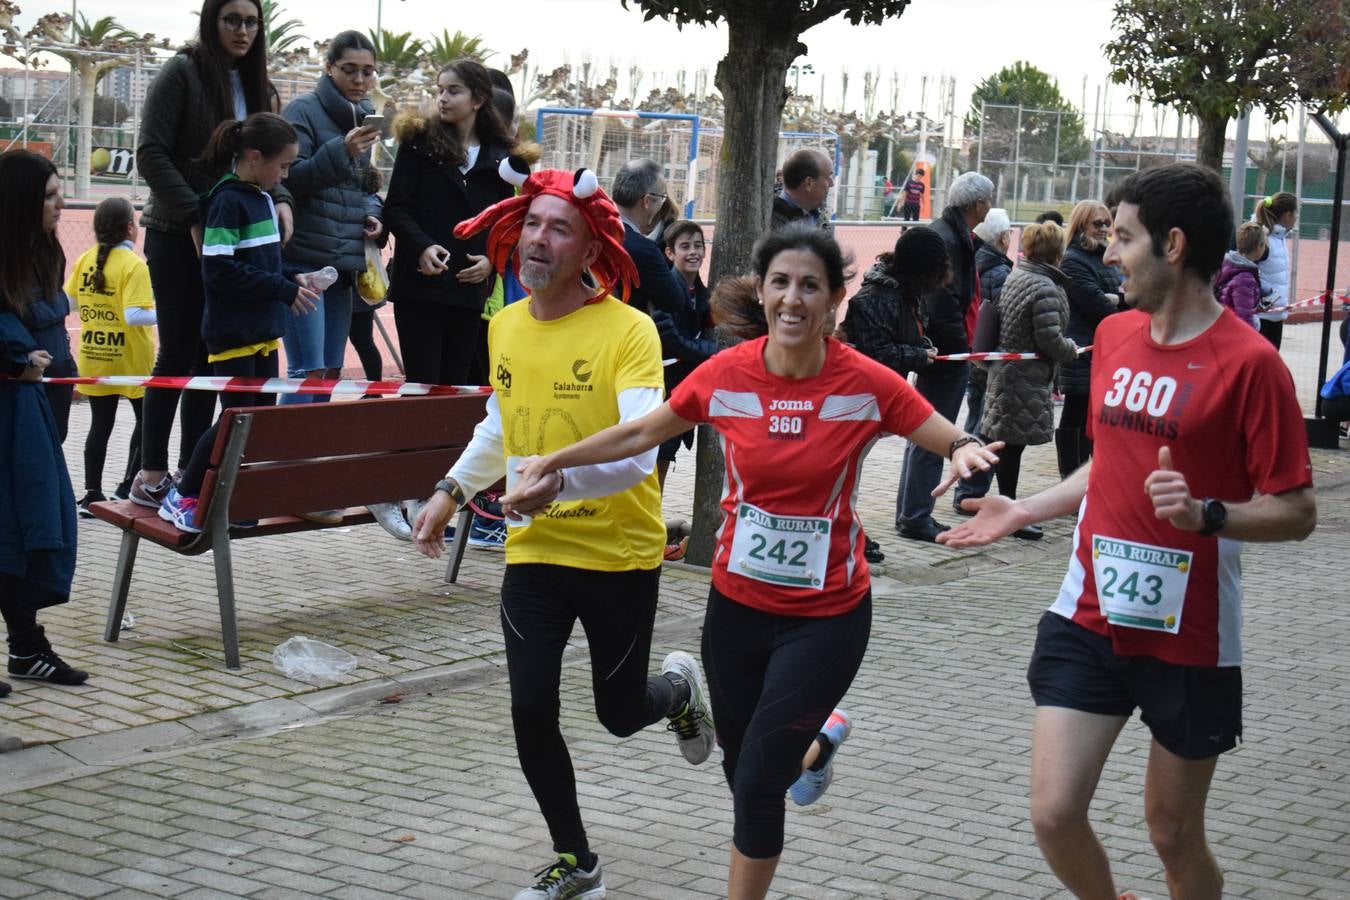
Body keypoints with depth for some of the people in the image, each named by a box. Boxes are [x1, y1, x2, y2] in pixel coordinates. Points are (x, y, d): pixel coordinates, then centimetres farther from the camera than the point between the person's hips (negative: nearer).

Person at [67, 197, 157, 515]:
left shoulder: (84, 260, 0)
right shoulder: (134, 265, -16)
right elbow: (134, 316, -23)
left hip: (94, 358, 5)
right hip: (130, 359, -5)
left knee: (100, 424, 11)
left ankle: (92, 495, 11)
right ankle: (130, 485, 9)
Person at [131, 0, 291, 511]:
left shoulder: (256, 86, 12)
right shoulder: (183, 73, -7)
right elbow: (151, 154, -13)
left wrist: (280, 199, -7)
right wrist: (195, 217, -19)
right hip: (179, 238, -6)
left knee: (212, 357, 6)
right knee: (179, 353, -3)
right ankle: (152, 472, 5)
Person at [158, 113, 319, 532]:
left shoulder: (262, 198, 12)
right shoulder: (227, 201, -15)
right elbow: (220, 270, -22)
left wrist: (289, 284, 7)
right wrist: (284, 289, -20)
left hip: (262, 329, 9)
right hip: (233, 330, -9)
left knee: (262, 412, 9)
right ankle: (182, 496, 7)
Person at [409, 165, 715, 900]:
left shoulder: (628, 331, -17)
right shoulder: (505, 327, 2)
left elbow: (637, 451, -28)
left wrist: (558, 478, -43)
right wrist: (451, 490, 17)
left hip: (620, 554, -4)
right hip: (534, 552, 4)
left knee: (620, 715, 10)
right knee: (531, 714, -1)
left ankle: (678, 688, 47)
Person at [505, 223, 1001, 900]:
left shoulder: (865, 383, -14)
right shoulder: (727, 374, -7)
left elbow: (955, 444, -7)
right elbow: (641, 433, 7)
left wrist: (967, 450, -30)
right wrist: (554, 464, 6)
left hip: (826, 615, -3)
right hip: (737, 603, 3)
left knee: (757, 786, -6)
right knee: (742, 773, 18)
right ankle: (820, 737, 51)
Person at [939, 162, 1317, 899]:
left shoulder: (1249, 362, -14)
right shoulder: (1114, 335, 6)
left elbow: (1296, 511, -14)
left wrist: (1206, 514, -29)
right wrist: (1023, 511, 18)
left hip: (1188, 637, -5)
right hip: (1087, 618, 5)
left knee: (1174, 835, 9)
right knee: (1053, 814, -3)